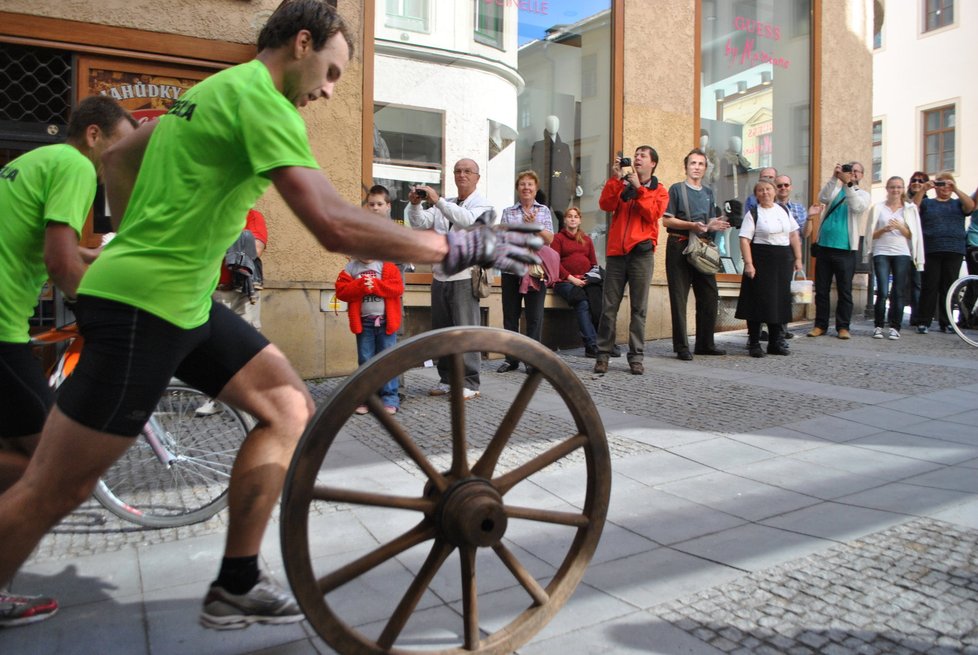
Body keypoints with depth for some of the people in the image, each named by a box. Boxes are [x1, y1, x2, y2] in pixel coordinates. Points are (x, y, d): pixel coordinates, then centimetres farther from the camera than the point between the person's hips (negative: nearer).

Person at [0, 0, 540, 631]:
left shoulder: (218, 89, 18)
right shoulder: (263, 99, -14)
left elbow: (117, 158, 27)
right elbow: (336, 226, -26)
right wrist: (459, 247, -19)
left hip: (185, 299, 10)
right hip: (144, 306, -10)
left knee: (290, 406, 3)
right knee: (53, 492, -1)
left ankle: (237, 587, 11)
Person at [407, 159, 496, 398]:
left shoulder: (482, 203, 1)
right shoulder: (443, 204, 19)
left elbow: (468, 220, -21)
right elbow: (420, 223, 8)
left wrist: (438, 201, -26)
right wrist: (415, 204, -11)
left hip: (465, 275, -6)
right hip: (440, 275, 6)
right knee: (441, 331, 10)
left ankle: (469, 383, 1)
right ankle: (446, 379, 19)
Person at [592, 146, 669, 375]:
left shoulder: (659, 190, 12)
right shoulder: (621, 184, 17)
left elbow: (653, 213, -7)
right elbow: (605, 205, -1)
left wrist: (638, 187, -8)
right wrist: (615, 178, -7)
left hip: (641, 252, -1)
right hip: (616, 251, 2)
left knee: (639, 308, 0)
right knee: (609, 307, -1)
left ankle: (636, 357, 5)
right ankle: (603, 354, 5)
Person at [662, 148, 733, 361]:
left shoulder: (708, 193, 20)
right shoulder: (677, 189, 2)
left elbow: (711, 222, 22)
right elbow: (667, 220, -6)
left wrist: (714, 226, -2)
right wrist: (692, 226, -19)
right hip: (679, 247, -6)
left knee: (709, 296, 5)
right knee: (679, 297, -4)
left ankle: (705, 343, 16)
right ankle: (681, 346, 0)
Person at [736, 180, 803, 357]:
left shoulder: (784, 210, 12)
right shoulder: (752, 214, -4)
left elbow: (793, 236, 14)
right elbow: (745, 240, -12)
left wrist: (798, 258, 9)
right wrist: (748, 263, -21)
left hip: (783, 260, 5)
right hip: (761, 260, -5)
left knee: (780, 300, 8)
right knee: (759, 301, -3)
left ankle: (775, 342, 19)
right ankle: (754, 344, 5)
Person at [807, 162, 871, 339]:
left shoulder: (862, 194, 9)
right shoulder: (835, 190, 14)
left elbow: (857, 206, -13)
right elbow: (823, 198, -8)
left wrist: (848, 183, -19)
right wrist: (834, 178, -17)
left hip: (845, 249, -2)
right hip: (824, 246, 2)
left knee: (845, 291, 1)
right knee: (821, 290, 5)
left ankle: (843, 327, 8)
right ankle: (820, 325, 13)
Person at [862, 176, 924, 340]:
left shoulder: (910, 209, 11)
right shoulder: (878, 208, 10)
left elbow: (913, 235, 8)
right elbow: (871, 234, 9)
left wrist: (900, 227, -10)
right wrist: (884, 229, -10)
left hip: (902, 254, 1)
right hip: (881, 253, -1)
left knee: (898, 293, -1)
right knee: (882, 292, -10)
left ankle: (895, 327, 6)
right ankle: (878, 326, 1)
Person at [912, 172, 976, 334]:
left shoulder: (958, 203, 16)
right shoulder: (927, 203, 13)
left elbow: (971, 206, -5)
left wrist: (956, 190, -13)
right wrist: (923, 189, -15)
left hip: (954, 252, 2)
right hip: (931, 251, -2)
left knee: (948, 288, 3)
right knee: (929, 287, -4)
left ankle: (946, 323, 9)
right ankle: (923, 322, -1)